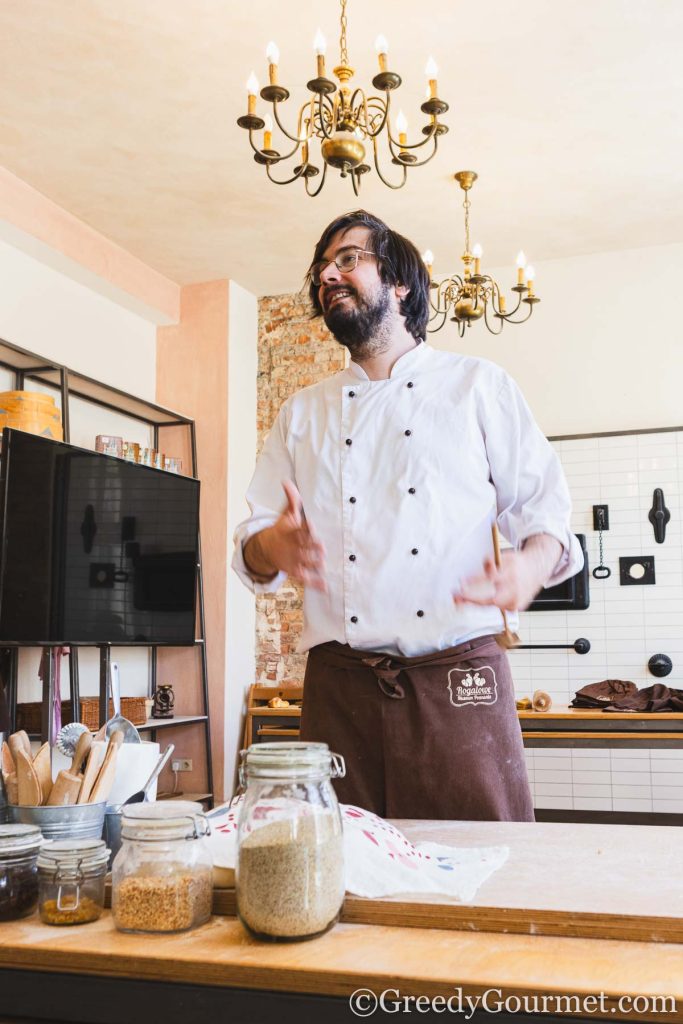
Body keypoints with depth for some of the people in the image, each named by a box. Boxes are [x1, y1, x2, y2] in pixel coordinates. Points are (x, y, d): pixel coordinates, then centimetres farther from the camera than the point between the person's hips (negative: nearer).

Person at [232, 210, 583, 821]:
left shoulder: (478, 386, 9)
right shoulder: (302, 414, 17)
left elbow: (543, 508, 5)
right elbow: (251, 545, 14)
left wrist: (532, 565, -17)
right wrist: (272, 546, -10)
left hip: (458, 679, -2)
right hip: (338, 686, 3)